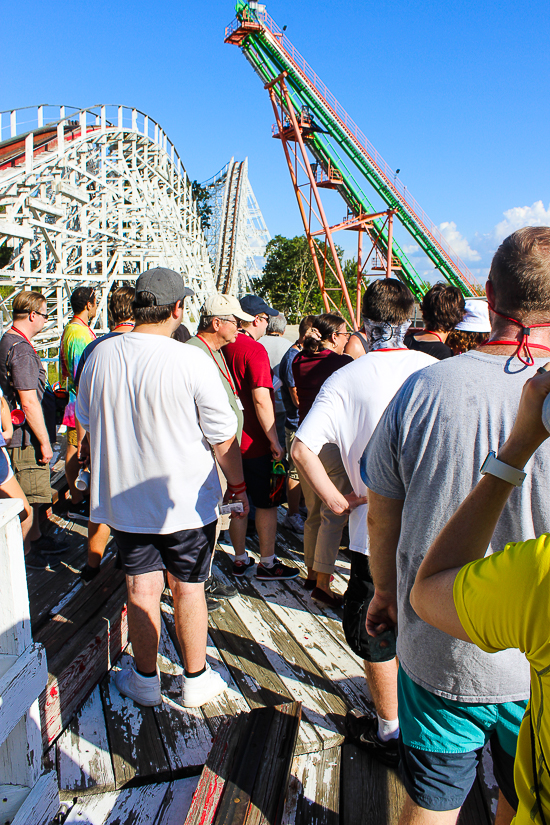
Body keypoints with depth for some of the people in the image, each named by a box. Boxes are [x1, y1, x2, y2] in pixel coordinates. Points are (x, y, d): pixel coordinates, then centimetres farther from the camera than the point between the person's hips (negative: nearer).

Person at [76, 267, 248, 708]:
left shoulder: (99, 356, -4)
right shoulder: (193, 361, -19)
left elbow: (88, 427, 10)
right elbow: (223, 439, -14)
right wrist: (239, 485, 3)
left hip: (123, 499, 3)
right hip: (188, 501, -3)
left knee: (142, 589, 15)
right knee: (188, 588, 13)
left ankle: (145, 680, 32)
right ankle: (196, 680, 30)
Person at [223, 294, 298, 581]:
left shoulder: (224, 347, 5)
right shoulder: (254, 350, -17)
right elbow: (261, 400, -23)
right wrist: (274, 441, -16)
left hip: (230, 439, 7)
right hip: (255, 441, -7)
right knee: (266, 504, 6)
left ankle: (240, 559, 25)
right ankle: (267, 563, 15)